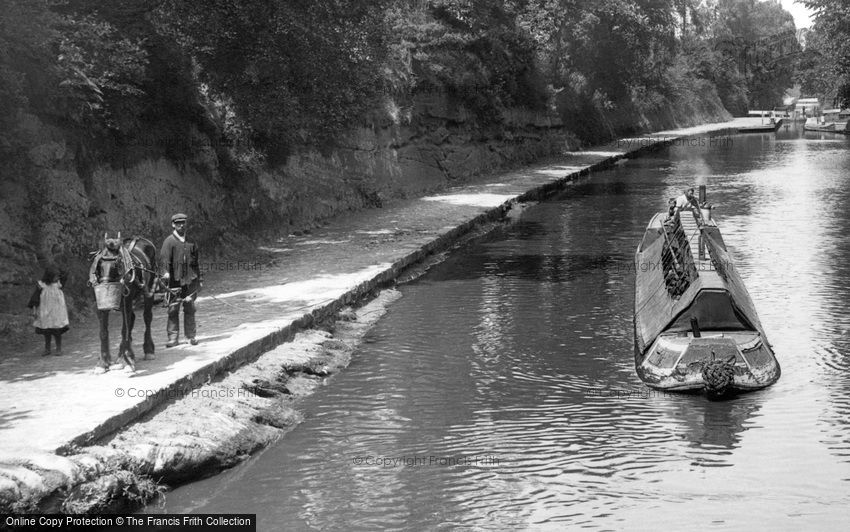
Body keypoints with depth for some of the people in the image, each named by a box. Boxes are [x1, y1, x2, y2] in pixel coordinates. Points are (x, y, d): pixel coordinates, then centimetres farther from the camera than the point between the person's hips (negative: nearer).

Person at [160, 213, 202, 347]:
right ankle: (173, 337, 4)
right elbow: (164, 258, -14)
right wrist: (165, 272, -30)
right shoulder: (169, 241, -1)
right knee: (173, 309, -2)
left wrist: (199, 278, 21)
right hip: (175, 280, -3)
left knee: (190, 308, 6)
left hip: (190, 280, 3)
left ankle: (191, 336, 15)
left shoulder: (191, 242, 14)